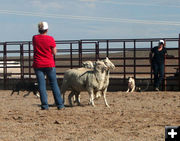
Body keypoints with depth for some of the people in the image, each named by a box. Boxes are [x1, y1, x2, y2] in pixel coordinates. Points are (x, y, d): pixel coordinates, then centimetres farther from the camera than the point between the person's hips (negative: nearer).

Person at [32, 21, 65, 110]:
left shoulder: (35, 38, 1)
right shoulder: (50, 39, -8)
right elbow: (54, 53, -3)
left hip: (38, 65, 2)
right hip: (49, 64, -1)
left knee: (41, 85, 3)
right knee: (54, 85, 6)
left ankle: (45, 105, -2)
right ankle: (60, 105, 7)